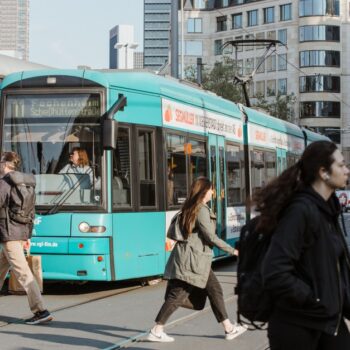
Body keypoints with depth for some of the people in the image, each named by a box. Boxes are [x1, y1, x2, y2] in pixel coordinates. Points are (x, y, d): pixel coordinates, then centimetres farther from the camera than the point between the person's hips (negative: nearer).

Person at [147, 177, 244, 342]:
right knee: (177, 295, -6)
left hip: (199, 260, 10)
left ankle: (229, 328, 14)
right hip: (192, 260, -10)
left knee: (215, 290, 10)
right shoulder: (202, 210, -15)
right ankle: (156, 331, -2)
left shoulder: (190, 207, 13)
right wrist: (232, 250, -11)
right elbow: (211, 237, -18)